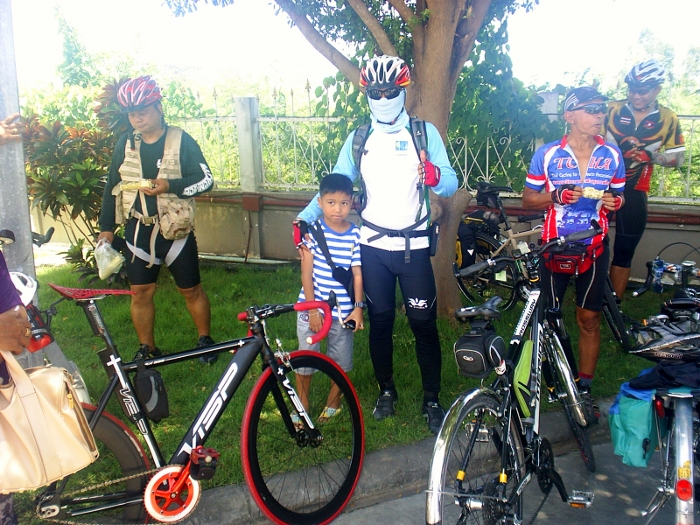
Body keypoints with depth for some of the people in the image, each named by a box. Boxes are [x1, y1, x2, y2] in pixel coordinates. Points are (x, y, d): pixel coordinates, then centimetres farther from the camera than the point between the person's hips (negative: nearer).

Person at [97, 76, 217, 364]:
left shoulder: (181, 141, -7)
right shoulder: (126, 143, 5)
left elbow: (206, 180, -9)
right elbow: (112, 186, 11)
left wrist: (170, 186, -25)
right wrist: (107, 227, 10)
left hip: (175, 230, -3)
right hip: (138, 230, 3)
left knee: (191, 290, 7)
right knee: (140, 292, 7)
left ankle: (205, 340, 26)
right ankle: (146, 348, 24)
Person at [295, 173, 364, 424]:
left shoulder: (355, 235, -6)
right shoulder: (312, 230, -8)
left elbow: (357, 273, -2)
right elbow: (307, 272, -8)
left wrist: (358, 307, -7)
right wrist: (312, 309, -11)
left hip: (343, 310, 1)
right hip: (311, 307, -1)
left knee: (341, 361, 12)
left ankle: (333, 401, 37)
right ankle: (302, 404, 30)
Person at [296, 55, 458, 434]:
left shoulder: (425, 133, -1)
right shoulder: (358, 140, 7)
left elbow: (451, 184, -10)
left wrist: (433, 175, -34)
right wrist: (304, 217, -14)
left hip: (413, 246, -2)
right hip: (372, 246, 2)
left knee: (423, 323, 2)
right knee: (380, 321, 11)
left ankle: (432, 399, 18)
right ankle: (386, 390, 30)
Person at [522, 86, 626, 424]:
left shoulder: (612, 155, 2)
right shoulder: (547, 155, -4)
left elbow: (618, 197, 13)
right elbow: (528, 199, 1)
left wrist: (614, 202, -11)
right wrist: (556, 196, -18)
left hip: (593, 248, 2)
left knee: (589, 320, 5)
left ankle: (585, 390, 18)